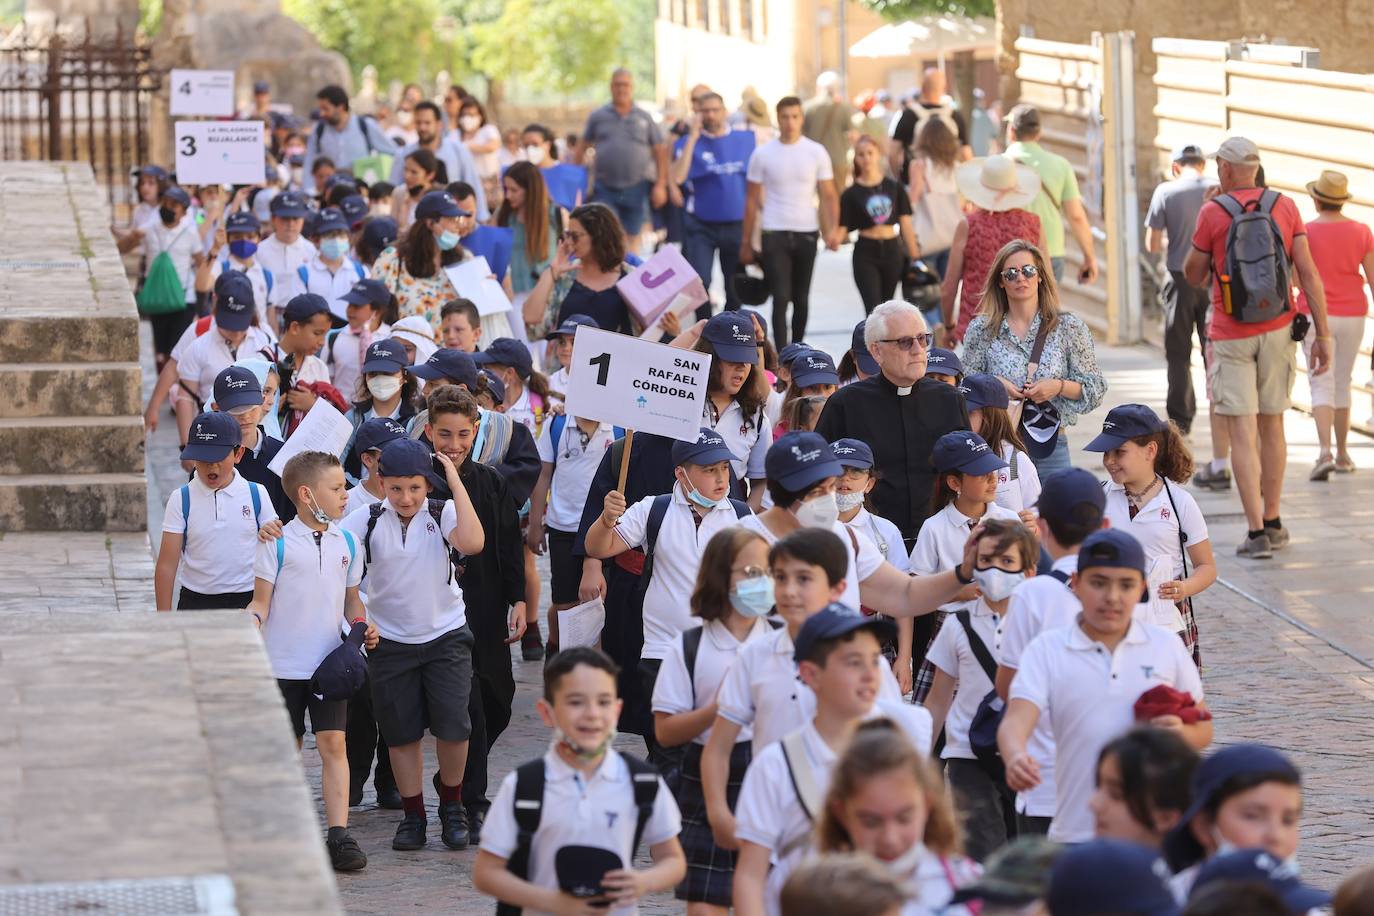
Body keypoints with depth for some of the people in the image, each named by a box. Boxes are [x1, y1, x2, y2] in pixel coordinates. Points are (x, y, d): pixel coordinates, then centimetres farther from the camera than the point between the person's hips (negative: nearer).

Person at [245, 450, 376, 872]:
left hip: (329, 663, 3)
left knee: (333, 744, -6)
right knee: (286, 748, 6)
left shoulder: (346, 543, 8)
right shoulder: (277, 544, -6)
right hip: (283, 663, -3)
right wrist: (251, 620, -25)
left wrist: (363, 627, -1)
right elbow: (262, 600, -4)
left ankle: (339, 834, -9)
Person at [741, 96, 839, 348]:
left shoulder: (817, 152, 2)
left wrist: (831, 230, -13)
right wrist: (746, 242, 4)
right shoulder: (762, 154, 0)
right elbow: (752, 200, 5)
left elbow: (829, 196, 3)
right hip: (774, 235, -2)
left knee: (801, 299, 12)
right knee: (781, 298, -10)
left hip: (806, 233, 2)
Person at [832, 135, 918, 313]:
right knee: (873, 309, -10)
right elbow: (843, 229, -6)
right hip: (866, 254, -2)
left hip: (892, 252, 2)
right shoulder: (851, 194, -1)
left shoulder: (893, 188, 5)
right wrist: (835, 240, -28)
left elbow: (905, 223, 8)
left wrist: (915, 256, 7)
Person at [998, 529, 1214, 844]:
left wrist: (1181, 733, -10)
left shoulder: (1167, 646, 7)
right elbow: (1016, 721, -12)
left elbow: (1203, 728, 14)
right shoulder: (1046, 649, 1)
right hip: (1076, 834, -1)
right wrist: (1016, 757, -35)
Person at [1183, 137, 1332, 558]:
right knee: (1272, 426, 16)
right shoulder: (1286, 208, 0)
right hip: (1277, 331, 3)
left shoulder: (1213, 213, -8)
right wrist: (1323, 334, -1)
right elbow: (1308, 273, -3)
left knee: (1242, 435, -5)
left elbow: (1193, 275, 2)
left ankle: (1256, 532, -11)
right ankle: (1272, 522, 25)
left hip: (1229, 335, -3)